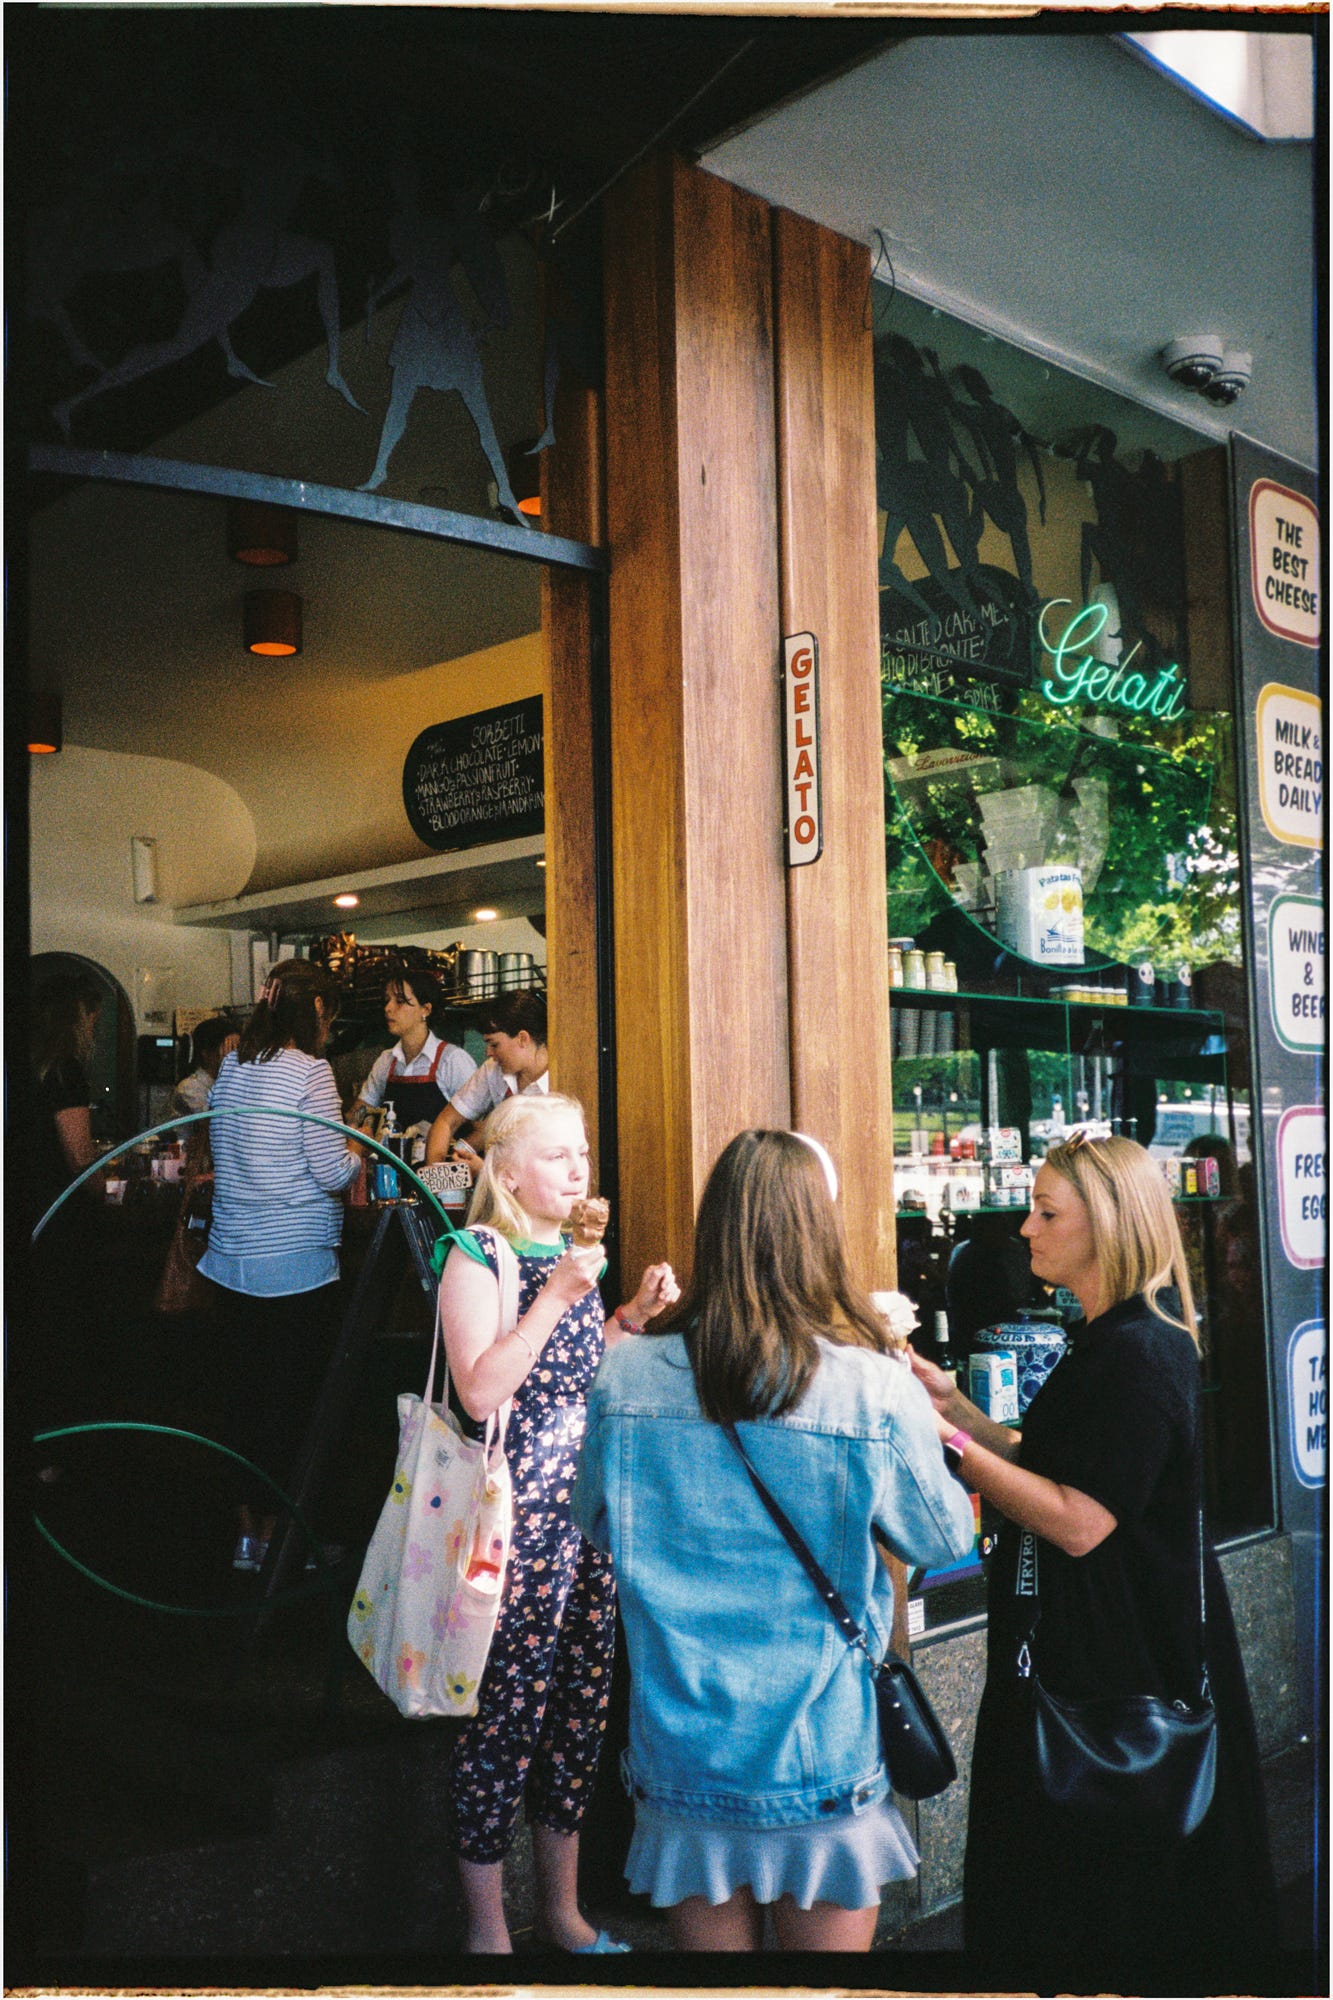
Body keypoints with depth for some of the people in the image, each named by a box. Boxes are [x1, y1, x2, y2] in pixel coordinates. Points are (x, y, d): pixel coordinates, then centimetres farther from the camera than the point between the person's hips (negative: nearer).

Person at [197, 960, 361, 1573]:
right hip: (295, 1261, -7)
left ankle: (248, 1526, 23)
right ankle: (272, 1538, 11)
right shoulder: (309, 1070, -14)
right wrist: (358, 1157, 6)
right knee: (291, 1398, 4)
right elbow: (332, 1172, -16)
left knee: (247, 1391, 14)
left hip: (234, 1257, 7)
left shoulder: (231, 1066, 8)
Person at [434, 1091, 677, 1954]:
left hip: (590, 1514, 7)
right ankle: (486, 1927, 20)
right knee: (506, 1711, 1)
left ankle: (562, 1910, 31)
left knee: (581, 1705, 14)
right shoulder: (478, 1258, -11)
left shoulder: (573, 1254, 12)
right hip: (516, 1518, -7)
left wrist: (633, 1316, 8)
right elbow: (480, 1392, -21)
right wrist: (556, 1297, -23)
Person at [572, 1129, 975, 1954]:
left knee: (712, 1935, 20)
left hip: (683, 1754, 2)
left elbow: (595, 1523, 7)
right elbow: (946, 1537, -1)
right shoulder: (877, 1390, -18)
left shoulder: (626, 1380, -11)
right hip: (823, 1760, -2)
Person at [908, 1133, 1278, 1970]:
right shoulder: (1106, 1339, 10)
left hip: (1123, 1660, -10)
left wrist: (951, 1440, -22)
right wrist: (953, 1401, 3)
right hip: (1075, 1647, 10)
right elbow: (1047, 1469, 12)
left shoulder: (1140, 1353, -22)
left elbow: (1078, 1521, -25)